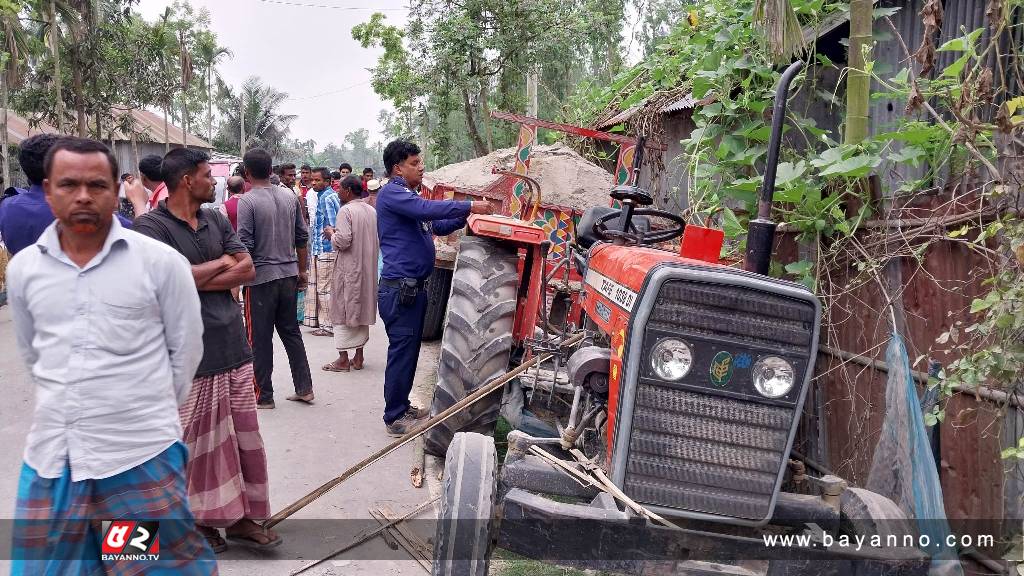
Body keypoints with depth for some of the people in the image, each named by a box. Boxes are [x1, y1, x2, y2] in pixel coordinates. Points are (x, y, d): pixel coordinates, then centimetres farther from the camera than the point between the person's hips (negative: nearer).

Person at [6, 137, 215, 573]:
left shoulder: (161, 261, -6)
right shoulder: (23, 268, 4)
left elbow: (186, 349, 2)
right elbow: (30, 352, 18)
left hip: (142, 455, -3)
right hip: (51, 457, 4)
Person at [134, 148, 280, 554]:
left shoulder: (217, 219, 10)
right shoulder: (151, 226, -9)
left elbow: (247, 270, 3)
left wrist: (197, 280, -10)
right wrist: (220, 263, -6)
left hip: (232, 343, 6)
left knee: (244, 433, 10)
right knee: (197, 440, 6)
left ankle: (240, 516, 22)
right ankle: (200, 519, 23)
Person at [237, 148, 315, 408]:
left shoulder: (247, 201, -12)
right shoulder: (290, 198, 5)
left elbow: (245, 245, -15)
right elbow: (302, 237, 9)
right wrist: (301, 270, 19)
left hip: (262, 277, -6)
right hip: (289, 274, 6)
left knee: (260, 338, 5)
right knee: (291, 331, 16)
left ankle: (263, 395, 13)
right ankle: (304, 388, 19)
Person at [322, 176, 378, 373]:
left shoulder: (346, 211, -15)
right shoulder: (372, 210, 7)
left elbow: (343, 240, -22)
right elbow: (378, 239, 14)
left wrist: (331, 233, -4)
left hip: (348, 269, -7)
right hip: (367, 267, 7)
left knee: (343, 311, 1)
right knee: (362, 310, 13)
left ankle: (343, 359, 3)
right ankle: (358, 357, 18)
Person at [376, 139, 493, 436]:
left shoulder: (409, 196, 21)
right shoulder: (392, 193, -11)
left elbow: (437, 226, 24)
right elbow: (426, 209, -26)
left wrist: (466, 216, 8)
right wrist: (469, 206, -22)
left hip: (413, 286, 10)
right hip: (399, 287, -10)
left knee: (409, 350, 16)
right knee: (401, 352, -5)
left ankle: (402, 406, 28)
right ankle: (395, 419, 3)